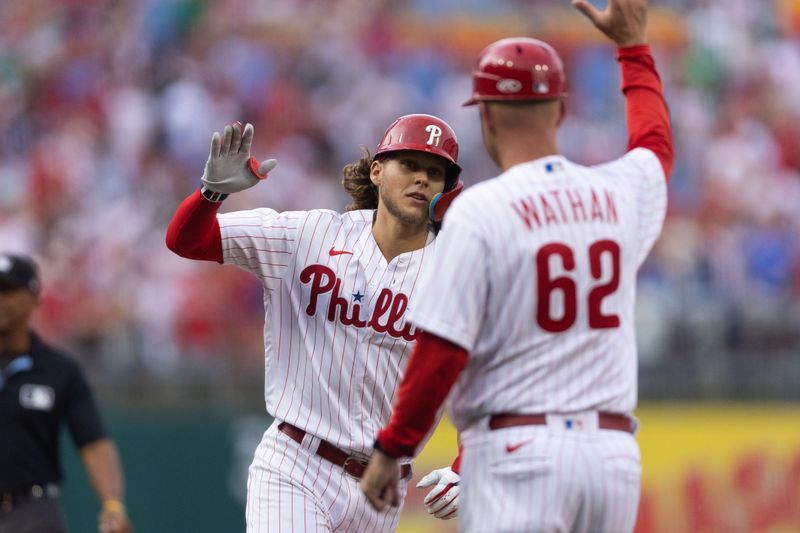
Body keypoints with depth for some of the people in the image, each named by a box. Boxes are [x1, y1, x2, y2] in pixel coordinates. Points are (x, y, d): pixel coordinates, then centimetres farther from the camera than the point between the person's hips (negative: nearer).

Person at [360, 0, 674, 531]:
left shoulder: (478, 211, -8)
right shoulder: (619, 194, 9)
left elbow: (442, 350, -12)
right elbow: (655, 147, 35)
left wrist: (392, 448, -2)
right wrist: (633, 45, 46)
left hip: (517, 453, -5)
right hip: (614, 453, 5)